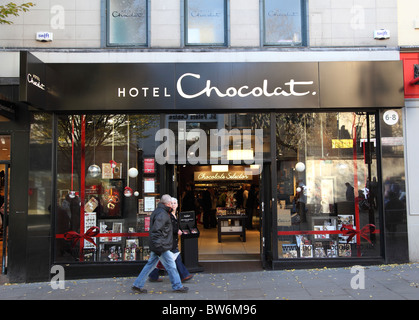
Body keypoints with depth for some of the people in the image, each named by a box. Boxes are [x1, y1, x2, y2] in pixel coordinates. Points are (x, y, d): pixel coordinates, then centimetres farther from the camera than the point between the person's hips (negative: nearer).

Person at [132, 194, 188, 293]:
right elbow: (155, 230, -25)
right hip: (162, 247, -10)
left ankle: (137, 285, 19)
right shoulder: (162, 214, -18)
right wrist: (159, 244, -25)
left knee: (150, 265, 15)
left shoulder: (158, 211, 14)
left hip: (157, 245, 10)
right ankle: (177, 286, 15)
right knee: (171, 266, 2)